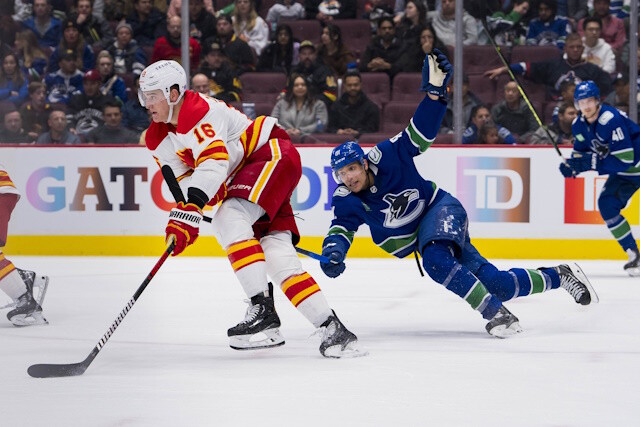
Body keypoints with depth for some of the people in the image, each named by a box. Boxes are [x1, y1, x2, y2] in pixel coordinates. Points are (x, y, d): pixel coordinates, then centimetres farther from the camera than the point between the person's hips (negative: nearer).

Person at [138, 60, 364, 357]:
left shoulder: (199, 112, -23)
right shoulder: (159, 140, 6)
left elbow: (213, 163, -35)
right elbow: (184, 181, 7)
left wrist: (189, 210, -44)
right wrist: (181, 217, -14)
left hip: (273, 154, -9)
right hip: (243, 175, 9)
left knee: (228, 220, -28)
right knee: (277, 255, -6)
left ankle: (263, 310, -29)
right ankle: (332, 329, -8)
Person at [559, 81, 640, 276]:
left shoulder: (611, 119, -30)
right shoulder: (579, 125, -3)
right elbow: (581, 151, 11)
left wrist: (592, 163, -32)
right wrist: (572, 164, -12)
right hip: (623, 172, 8)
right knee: (607, 204, -4)